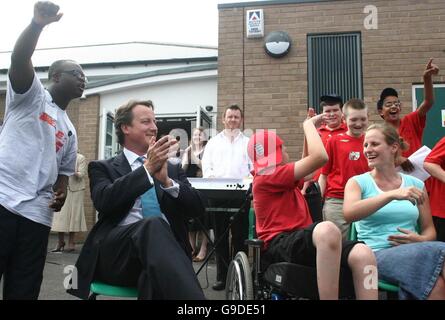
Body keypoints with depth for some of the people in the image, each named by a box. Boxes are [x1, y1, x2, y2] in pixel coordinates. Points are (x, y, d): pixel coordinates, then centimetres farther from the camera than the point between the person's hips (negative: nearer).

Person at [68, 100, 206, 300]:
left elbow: (197, 208, 8)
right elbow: (103, 201, -8)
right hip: (117, 252, -1)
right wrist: (147, 169, -16)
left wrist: (167, 181, -9)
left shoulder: (173, 169, 22)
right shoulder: (102, 168, 14)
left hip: (166, 250, 1)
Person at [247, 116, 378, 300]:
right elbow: (320, 157, -12)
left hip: (301, 240, 9)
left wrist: (310, 126, 36)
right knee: (327, 229, -42)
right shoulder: (268, 176, -4)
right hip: (279, 243, -9)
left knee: (363, 254, -22)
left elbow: (306, 166, 40)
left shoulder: (276, 178, 26)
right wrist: (308, 124, 3)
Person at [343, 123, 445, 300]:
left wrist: (419, 240, -7)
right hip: (377, 255, -3)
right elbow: (349, 213, -19)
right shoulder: (358, 182, 4)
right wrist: (392, 195, -27)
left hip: (413, 252, 3)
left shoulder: (415, 184, 12)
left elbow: (429, 230, 18)